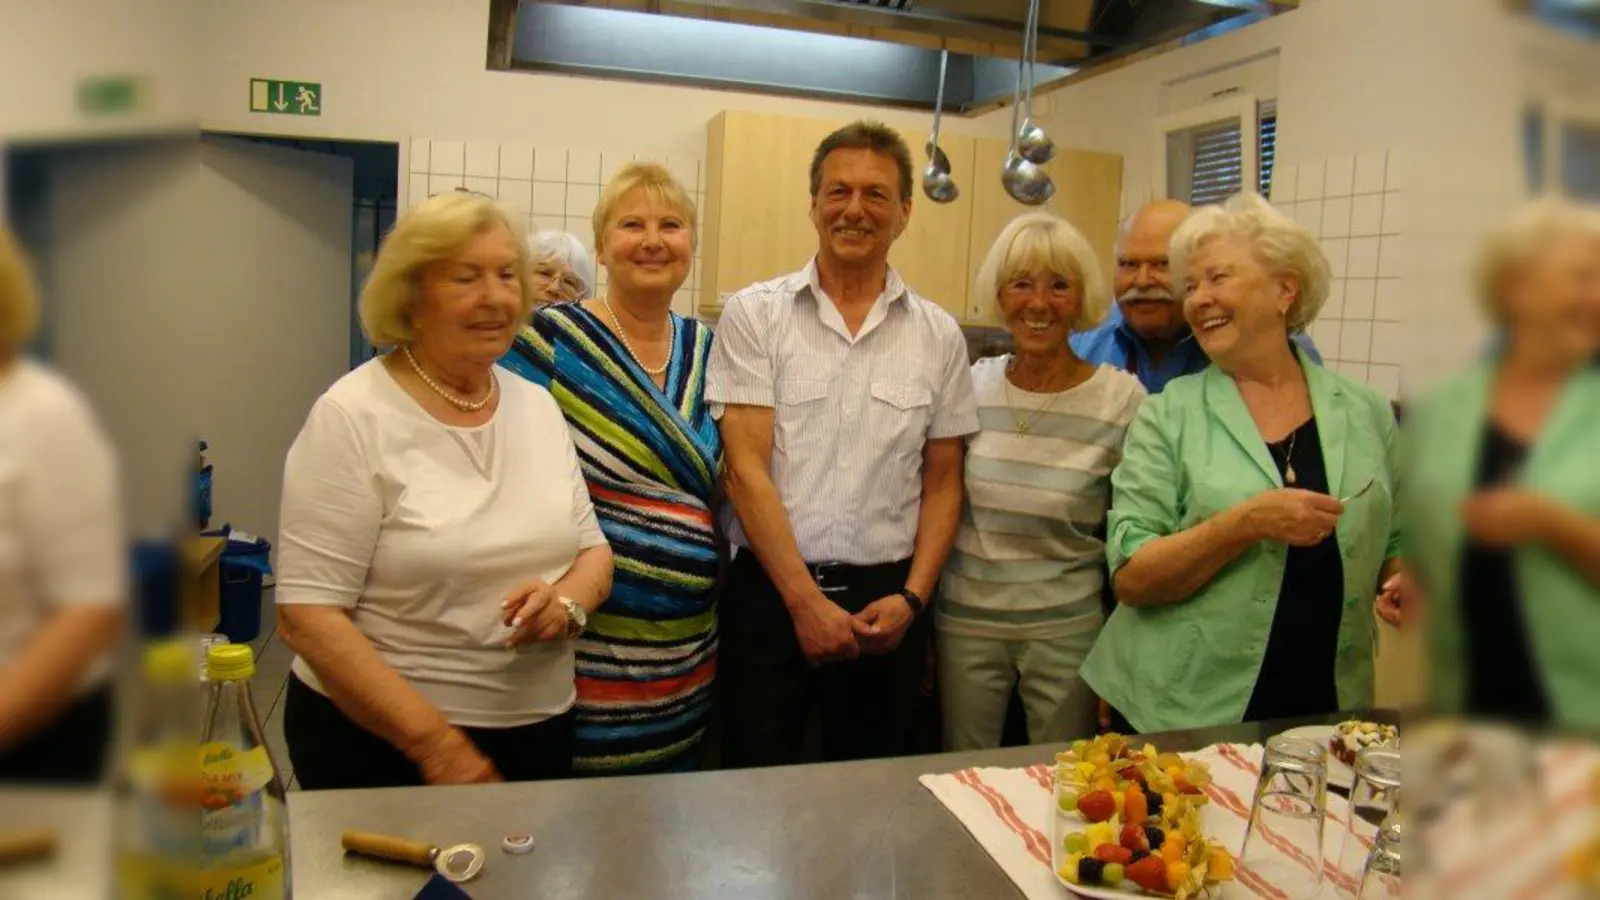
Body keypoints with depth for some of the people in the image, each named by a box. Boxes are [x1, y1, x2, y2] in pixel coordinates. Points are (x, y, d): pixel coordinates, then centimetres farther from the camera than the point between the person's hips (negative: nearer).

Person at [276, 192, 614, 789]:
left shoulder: (537, 405, 5)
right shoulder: (352, 416, -13)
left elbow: (592, 547, 10)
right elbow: (308, 614, -16)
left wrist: (569, 601, -14)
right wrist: (435, 743, -20)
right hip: (378, 745, -5)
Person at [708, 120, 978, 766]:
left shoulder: (938, 334, 5)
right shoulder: (754, 314, -3)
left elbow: (942, 484, 8)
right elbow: (746, 470, -8)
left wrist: (912, 598, -4)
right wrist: (805, 601, -11)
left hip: (886, 598, 3)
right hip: (771, 590, -2)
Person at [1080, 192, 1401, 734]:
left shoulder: (1365, 413, 3)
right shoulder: (1168, 416, -5)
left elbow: (1392, 550, 13)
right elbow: (1131, 577, -11)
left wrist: (1404, 580, -8)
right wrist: (1247, 522, -22)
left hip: (1323, 711, 2)